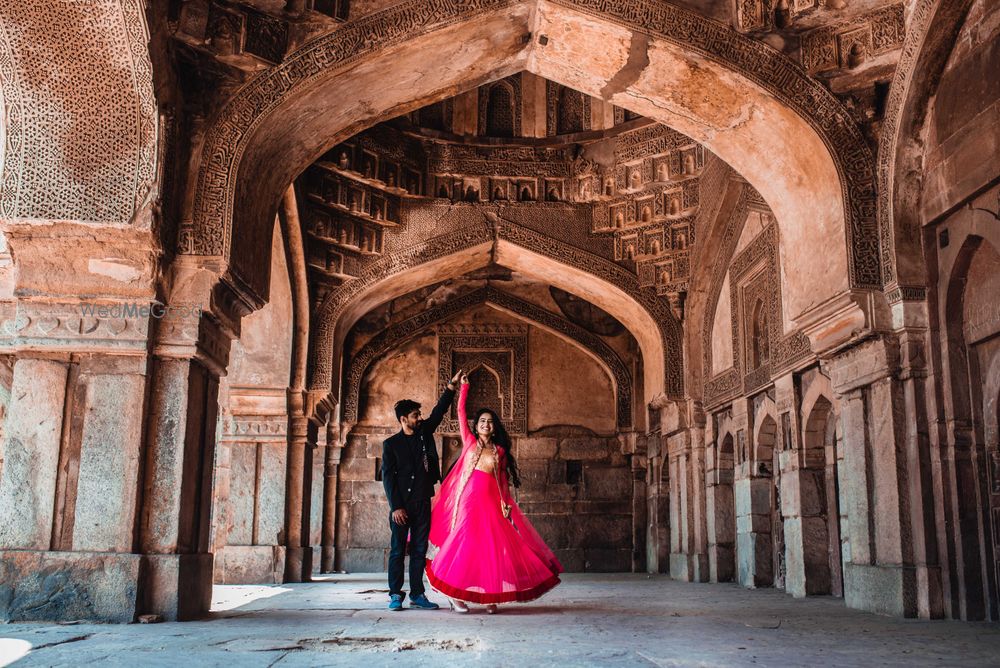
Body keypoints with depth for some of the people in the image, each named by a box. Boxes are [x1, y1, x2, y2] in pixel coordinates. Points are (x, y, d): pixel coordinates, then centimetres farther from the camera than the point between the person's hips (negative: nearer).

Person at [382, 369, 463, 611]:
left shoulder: (424, 432, 10)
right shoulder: (391, 444, -1)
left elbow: (439, 411, 11)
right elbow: (387, 476, -4)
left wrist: (451, 386, 2)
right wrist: (395, 507, -11)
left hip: (423, 502, 4)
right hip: (402, 504, -4)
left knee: (419, 550, 6)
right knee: (398, 550, 1)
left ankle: (417, 594, 12)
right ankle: (396, 594, 7)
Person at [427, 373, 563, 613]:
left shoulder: (500, 451, 10)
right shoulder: (469, 442, 6)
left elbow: (503, 480, 10)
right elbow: (460, 412, 4)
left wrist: (505, 504, -1)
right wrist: (464, 387, 5)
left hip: (491, 504, 2)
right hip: (468, 501, -2)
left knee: (492, 548, -1)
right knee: (464, 545, -3)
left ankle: (489, 596, 6)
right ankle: (456, 596, 5)